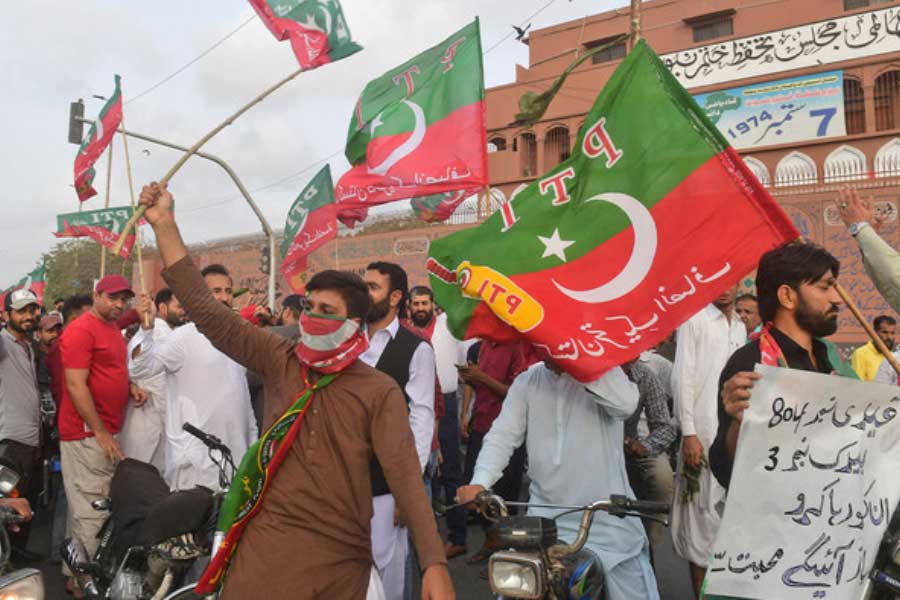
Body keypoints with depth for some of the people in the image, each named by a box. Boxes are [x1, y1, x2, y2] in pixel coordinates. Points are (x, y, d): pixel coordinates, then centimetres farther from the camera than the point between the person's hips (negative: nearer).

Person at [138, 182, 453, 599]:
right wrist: (164, 225, -8)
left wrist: (435, 564, -19)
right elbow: (206, 311, -3)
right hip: (267, 541, 2)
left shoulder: (380, 392, -6)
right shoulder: (280, 360, 1)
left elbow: (405, 473, -11)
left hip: (341, 554, -1)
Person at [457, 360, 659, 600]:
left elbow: (626, 404, -26)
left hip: (608, 519, -2)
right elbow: (502, 435, -2)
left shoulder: (603, 369, -5)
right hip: (546, 519, 3)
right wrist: (479, 482, -18)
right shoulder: (526, 382, 5)